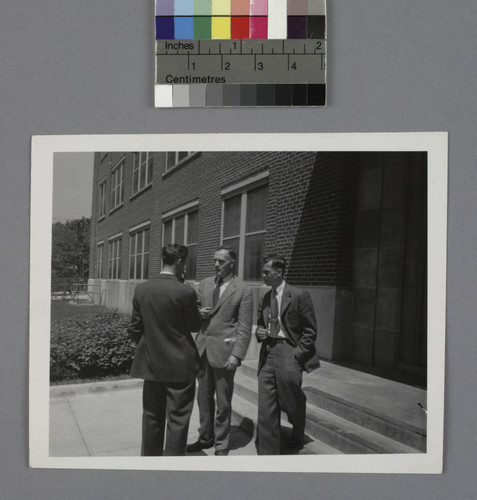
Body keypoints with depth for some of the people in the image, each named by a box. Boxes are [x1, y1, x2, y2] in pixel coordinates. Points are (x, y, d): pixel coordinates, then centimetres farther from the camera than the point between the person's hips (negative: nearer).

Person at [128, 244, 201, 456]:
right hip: (180, 365, -4)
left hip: (151, 364, 5)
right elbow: (195, 326, -5)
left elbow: (134, 329, 4)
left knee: (152, 417, 19)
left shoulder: (141, 289, -4)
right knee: (177, 420, 7)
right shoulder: (185, 292, -18)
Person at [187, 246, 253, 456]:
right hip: (202, 348, 5)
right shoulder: (204, 284, 9)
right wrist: (198, 313, -6)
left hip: (223, 350, -5)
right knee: (203, 397, 16)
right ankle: (205, 437, 33)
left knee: (223, 402, 5)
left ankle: (221, 446, 21)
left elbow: (244, 327, -9)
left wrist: (237, 355, -17)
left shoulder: (243, 290, -6)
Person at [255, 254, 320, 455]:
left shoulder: (299, 296, -7)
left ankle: (297, 440, 38)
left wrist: (296, 354, -12)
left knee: (291, 403, 6)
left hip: (288, 352, -5)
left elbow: (310, 331, -5)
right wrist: (259, 332, 0)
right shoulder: (264, 299, 12)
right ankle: (268, 452, 14)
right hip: (267, 354, 5)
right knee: (266, 408, 2)